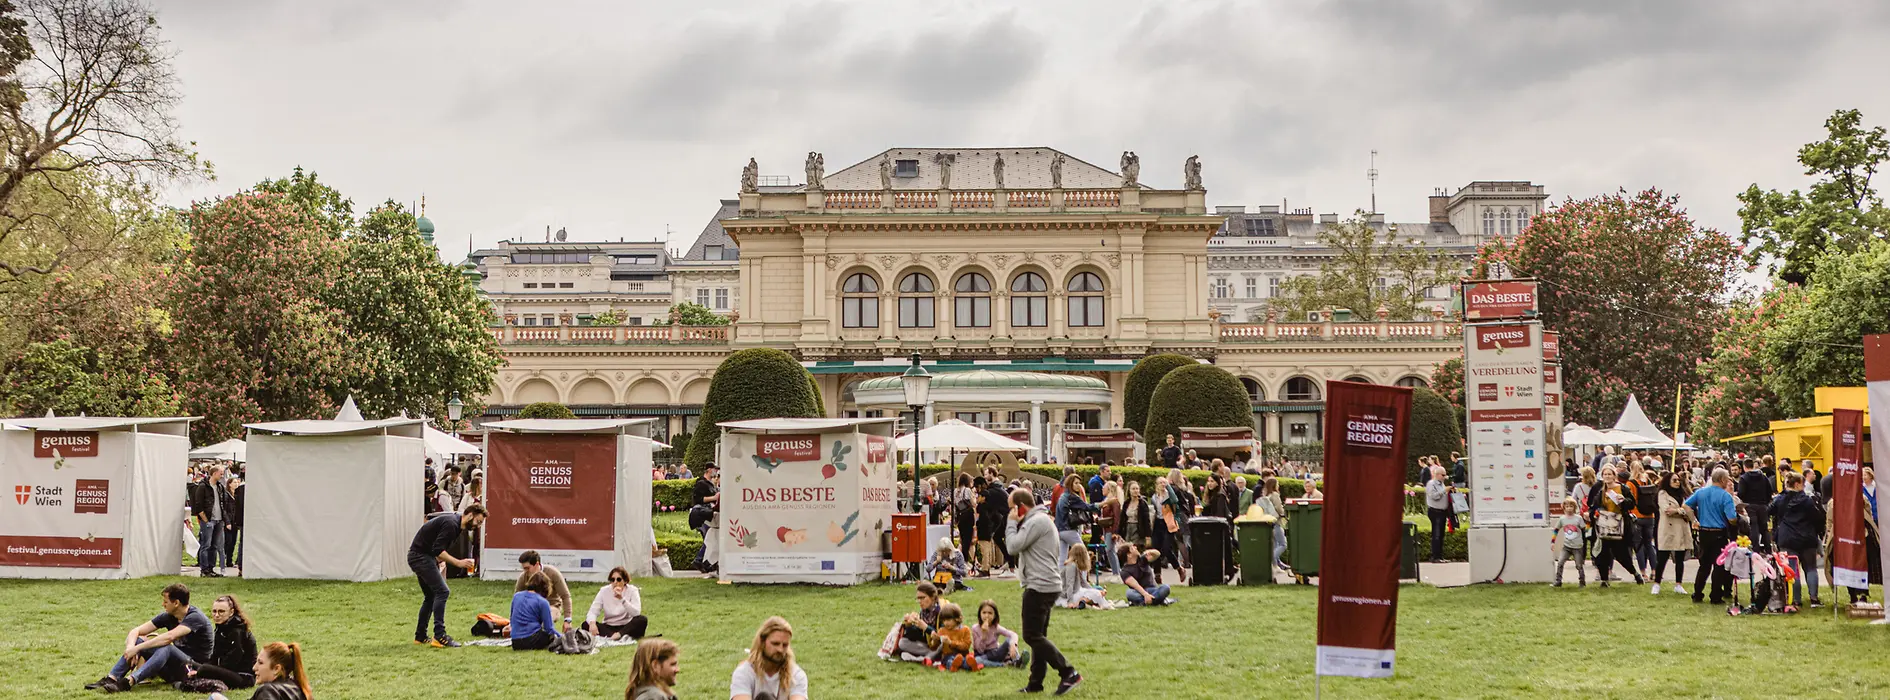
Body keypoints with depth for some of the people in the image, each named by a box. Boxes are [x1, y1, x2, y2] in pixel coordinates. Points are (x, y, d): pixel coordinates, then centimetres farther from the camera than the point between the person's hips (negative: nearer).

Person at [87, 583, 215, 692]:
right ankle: (111, 679, -20)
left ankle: (128, 682, -47)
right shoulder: (168, 616, 5)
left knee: (165, 648, -35)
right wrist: (130, 647, -19)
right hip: (174, 669, 8)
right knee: (137, 641, -6)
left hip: (194, 670, -8)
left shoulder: (195, 617, -17)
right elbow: (136, 631, 3)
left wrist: (137, 648, -31)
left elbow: (169, 637, -33)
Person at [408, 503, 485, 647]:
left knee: (431, 596, 15)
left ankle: (420, 636, 22)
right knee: (441, 591, -15)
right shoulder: (451, 523, -19)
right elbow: (437, 550, -26)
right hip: (420, 556, -11)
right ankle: (439, 637, -17)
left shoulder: (454, 522, 13)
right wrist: (458, 562, -25)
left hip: (417, 556, 11)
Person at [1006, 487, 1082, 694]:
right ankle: (1035, 683, 16)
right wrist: (1016, 523, 15)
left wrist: (1012, 523, -6)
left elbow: (1014, 546, -17)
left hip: (1040, 586, -11)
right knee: (1038, 636, 13)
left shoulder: (1036, 521, -15)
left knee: (1032, 636, -9)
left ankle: (1069, 673, -9)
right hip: (1044, 585, 11)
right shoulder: (1042, 520, 19)